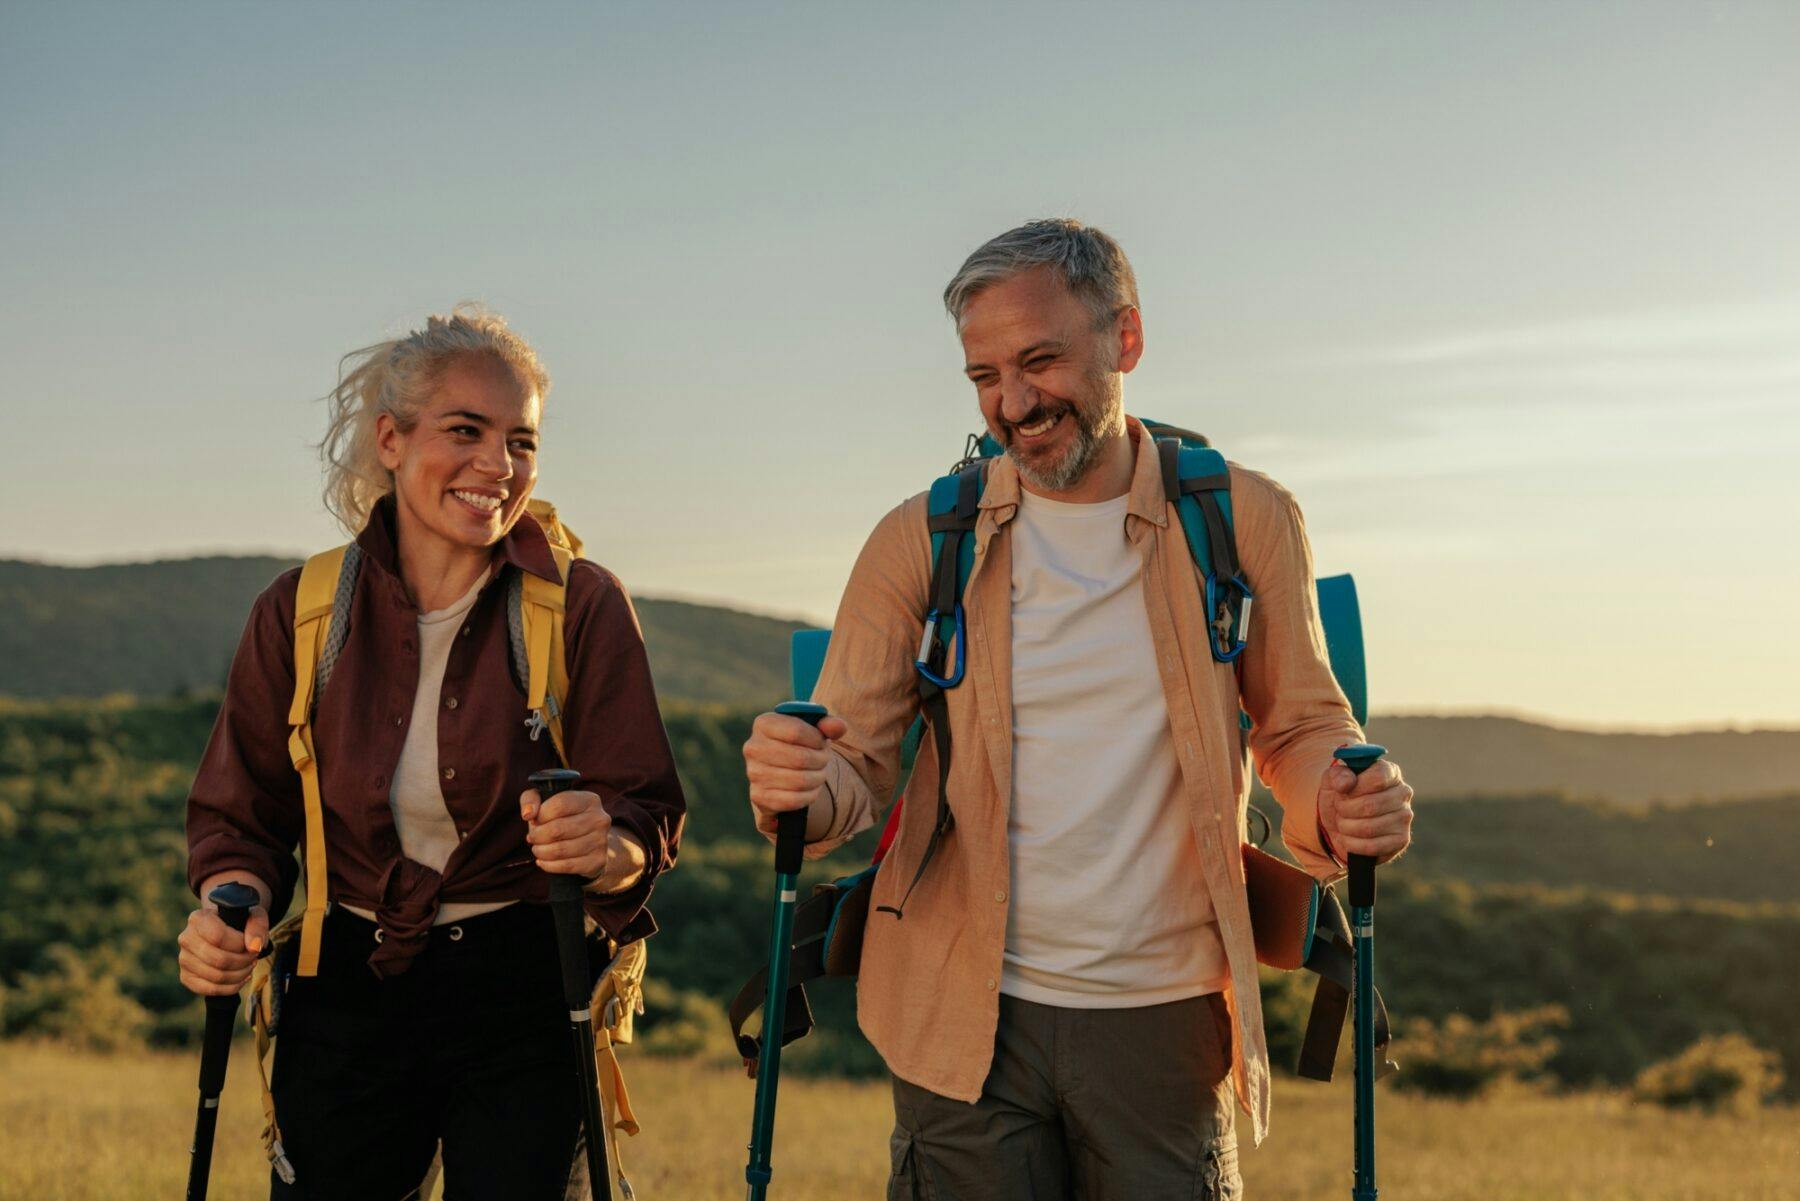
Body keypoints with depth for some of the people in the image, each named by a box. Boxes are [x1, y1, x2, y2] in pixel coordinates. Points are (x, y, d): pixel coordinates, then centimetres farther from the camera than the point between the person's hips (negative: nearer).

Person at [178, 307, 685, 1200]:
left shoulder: (584, 607, -7)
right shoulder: (298, 612, -1)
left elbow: (649, 815, -10)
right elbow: (242, 813, 5)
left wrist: (606, 848, -32)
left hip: (523, 998, -2)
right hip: (343, 994, 2)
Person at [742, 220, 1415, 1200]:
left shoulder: (1246, 522, 0)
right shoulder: (919, 543, 0)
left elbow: (1301, 730, 9)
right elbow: (855, 759, 0)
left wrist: (1340, 803, -14)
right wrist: (804, 789, -24)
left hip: (1165, 1016, 0)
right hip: (967, 1017, 0)